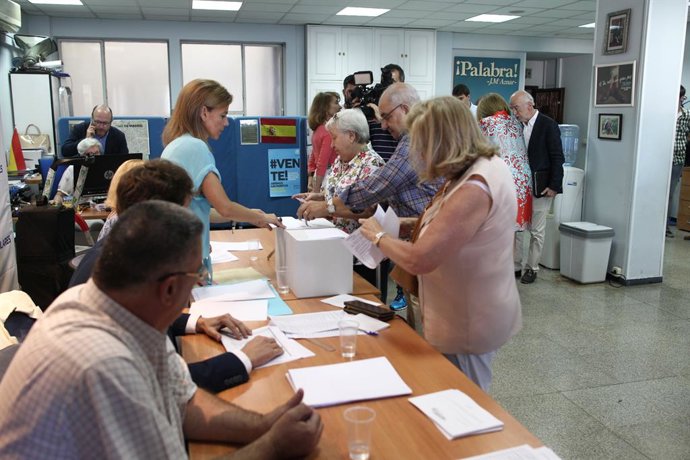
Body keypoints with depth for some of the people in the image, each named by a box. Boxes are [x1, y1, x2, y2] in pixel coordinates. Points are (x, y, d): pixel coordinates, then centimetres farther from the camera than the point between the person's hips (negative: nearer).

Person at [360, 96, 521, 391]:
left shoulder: (474, 188, -29)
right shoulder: (488, 165, 2)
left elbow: (418, 260, -31)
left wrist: (378, 236, -14)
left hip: (467, 325, -9)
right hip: (473, 314, 9)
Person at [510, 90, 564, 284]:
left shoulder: (548, 125, -9)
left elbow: (557, 158, -10)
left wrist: (554, 186, -13)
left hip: (540, 188, -5)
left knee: (537, 231, 4)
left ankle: (531, 268, 14)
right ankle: (515, 264, 18)